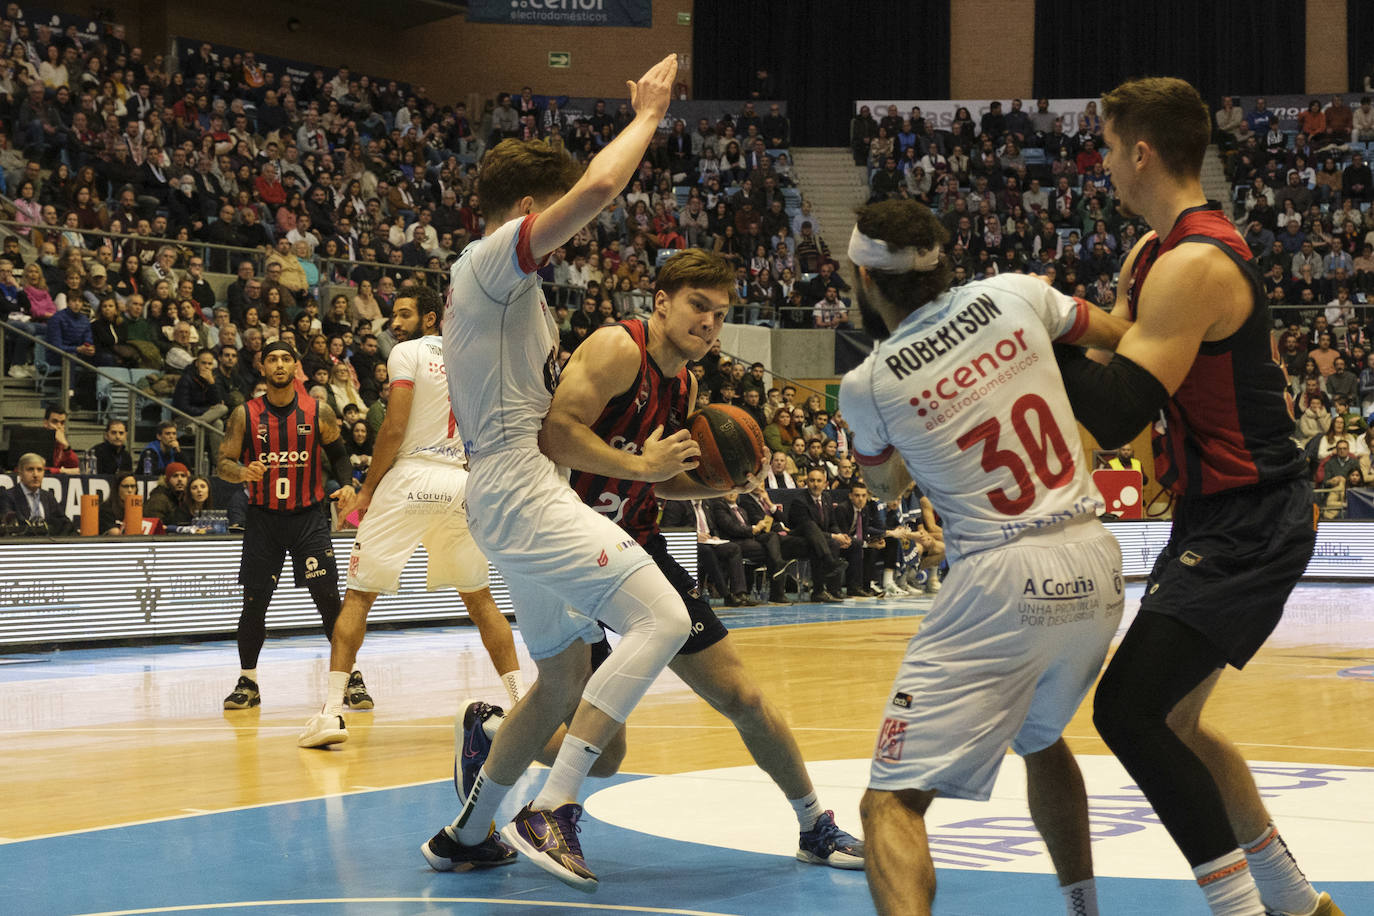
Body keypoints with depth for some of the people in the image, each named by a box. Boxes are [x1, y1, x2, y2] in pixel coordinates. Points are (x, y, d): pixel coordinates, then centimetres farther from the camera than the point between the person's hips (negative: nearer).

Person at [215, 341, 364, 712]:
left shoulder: (319, 413, -2)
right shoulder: (245, 415, -1)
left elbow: (339, 455, 10)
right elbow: (222, 464, -1)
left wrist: (347, 486, -9)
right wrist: (242, 472, -23)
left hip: (308, 516, -1)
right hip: (263, 517, 1)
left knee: (329, 598, -7)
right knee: (254, 602, 1)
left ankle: (352, 679, 2)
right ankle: (247, 682, 15)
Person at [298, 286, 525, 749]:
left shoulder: (408, 352, -3)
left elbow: (395, 427, -10)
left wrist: (368, 488, -3)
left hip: (409, 478, -5)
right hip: (459, 484, 5)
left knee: (358, 594, 1)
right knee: (479, 598, 17)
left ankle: (332, 711, -7)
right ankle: (521, 700, 12)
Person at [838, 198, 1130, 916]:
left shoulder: (866, 384, -4)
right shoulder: (1015, 294, 2)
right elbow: (1121, 340, 19)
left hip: (1002, 584, -6)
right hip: (1095, 568, 6)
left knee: (892, 802, -5)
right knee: (1041, 738, 34)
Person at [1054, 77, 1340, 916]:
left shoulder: (1193, 266, -20)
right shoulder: (1163, 252, 13)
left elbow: (1116, 414, -26)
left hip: (1248, 527, -11)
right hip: (1223, 518, 11)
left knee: (1130, 711, -17)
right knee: (1170, 720, 18)